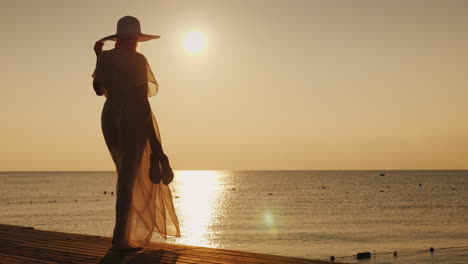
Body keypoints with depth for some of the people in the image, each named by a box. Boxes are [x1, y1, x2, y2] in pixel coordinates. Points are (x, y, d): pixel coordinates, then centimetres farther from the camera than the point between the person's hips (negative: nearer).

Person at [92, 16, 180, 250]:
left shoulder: (105, 58, 5)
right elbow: (142, 97, -13)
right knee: (130, 176, -5)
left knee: (126, 173, 19)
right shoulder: (138, 60, -9)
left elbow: (98, 89, 16)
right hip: (134, 118, -6)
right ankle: (120, 237, -6)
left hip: (110, 117, 6)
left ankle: (130, 230, 23)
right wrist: (153, 137, -11)